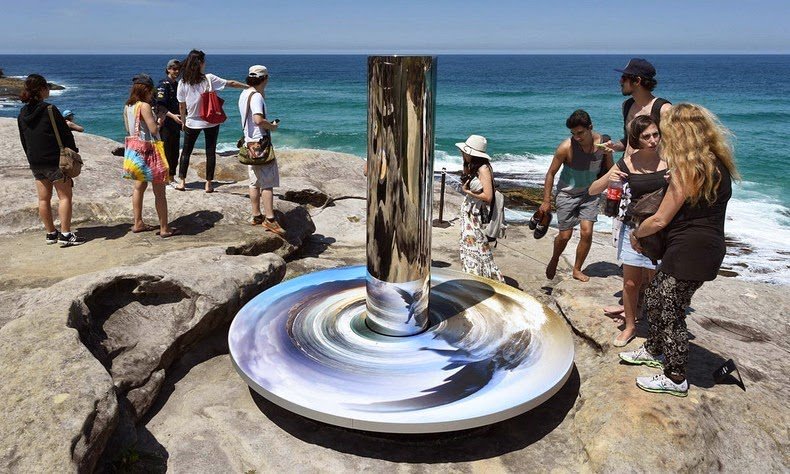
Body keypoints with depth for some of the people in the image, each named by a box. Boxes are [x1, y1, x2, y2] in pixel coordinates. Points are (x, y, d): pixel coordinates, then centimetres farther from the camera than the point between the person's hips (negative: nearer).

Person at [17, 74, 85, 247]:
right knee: (65, 196, -1)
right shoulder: (50, 110, -12)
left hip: (35, 163, 7)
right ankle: (65, 234, -4)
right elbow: (66, 134, -12)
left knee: (44, 199, 11)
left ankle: (51, 233, 19)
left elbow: (23, 141, 15)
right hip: (55, 161, -7)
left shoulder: (22, 114, 9)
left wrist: (32, 159, 22)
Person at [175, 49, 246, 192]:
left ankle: (182, 182, 15)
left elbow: (181, 105, 1)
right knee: (210, 152, 7)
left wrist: (183, 122, 13)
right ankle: (209, 183, 9)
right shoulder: (209, 79, -10)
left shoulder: (183, 83, -5)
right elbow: (231, 83, -6)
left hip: (192, 122, 1)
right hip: (211, 121, -1)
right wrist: (249, 87, 4)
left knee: (186, 151, 14)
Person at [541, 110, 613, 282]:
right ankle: (554, 260, 33)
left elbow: (609, 169, 3)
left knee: (587, 232, -6)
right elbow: (551, 173, -12)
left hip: (590, 193, 2)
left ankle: (577, 270, 14)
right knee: (565, 235, 2)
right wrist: (546, 201, -11)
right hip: (567, 194, -2)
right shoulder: (566, 147, -23)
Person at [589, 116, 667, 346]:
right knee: (631, 282, 10)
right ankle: (630, 326, 29)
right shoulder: (626, 165, -4)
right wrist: (608, 179, -17)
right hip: (633, 228, 2)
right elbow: (592, 190, 2)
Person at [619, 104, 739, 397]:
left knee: (670, 313, 3)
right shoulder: (718, 164, 8)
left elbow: (660, 220, -15)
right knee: (654, 298, 22)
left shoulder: (688, 170, -20)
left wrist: (636, 234, 2)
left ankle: (675, 379, 18)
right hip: (707, 248, 10)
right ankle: (654, 351, 41)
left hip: (690, 250, -10)